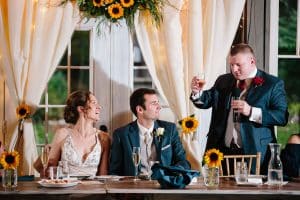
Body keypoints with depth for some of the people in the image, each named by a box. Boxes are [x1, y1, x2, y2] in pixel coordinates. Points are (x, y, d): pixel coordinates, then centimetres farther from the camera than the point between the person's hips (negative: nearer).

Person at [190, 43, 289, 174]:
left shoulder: (273, 84, -1)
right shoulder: (223, 81, 14)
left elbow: (282, 117, -9)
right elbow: (206, 101, 9)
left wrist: (251, 112, -19)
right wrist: (197, 93, -13)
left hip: (254, 153, -4)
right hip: (222, 151, 4)